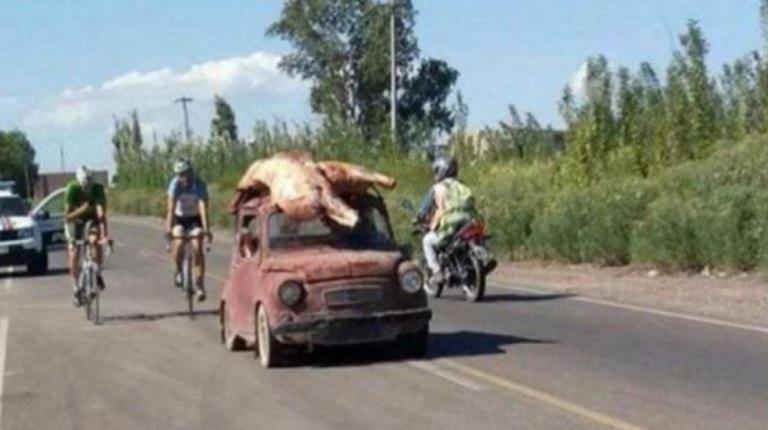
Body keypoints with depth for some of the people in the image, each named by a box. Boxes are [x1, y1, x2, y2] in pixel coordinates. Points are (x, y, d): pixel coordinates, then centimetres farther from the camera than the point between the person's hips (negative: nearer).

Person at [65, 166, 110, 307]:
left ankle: (98, 273, -9)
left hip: (92, 217, 0)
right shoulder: (72, 189, -31)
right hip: (75, 218, 0)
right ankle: (76, 290, 7)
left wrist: (104, 235, -50)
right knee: (74, 254, -7)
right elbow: (67, 216, -29)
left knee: (95, 240, -30)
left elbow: (101, 213, -39)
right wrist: (81, 210, -47)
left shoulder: (98, 189, -31)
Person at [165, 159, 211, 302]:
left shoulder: (200, 185, -26)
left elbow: (203, 207, -35)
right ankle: (178, 271, 3)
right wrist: (168, 228, -46)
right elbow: (171, 207, -34)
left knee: (197, 248, -17)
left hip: (195, 218, 0)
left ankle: (199, 285, -9)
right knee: (178, 243, -25)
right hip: (179, 217, 0)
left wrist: (206, 229, -47)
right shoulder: (175, 184, -25)